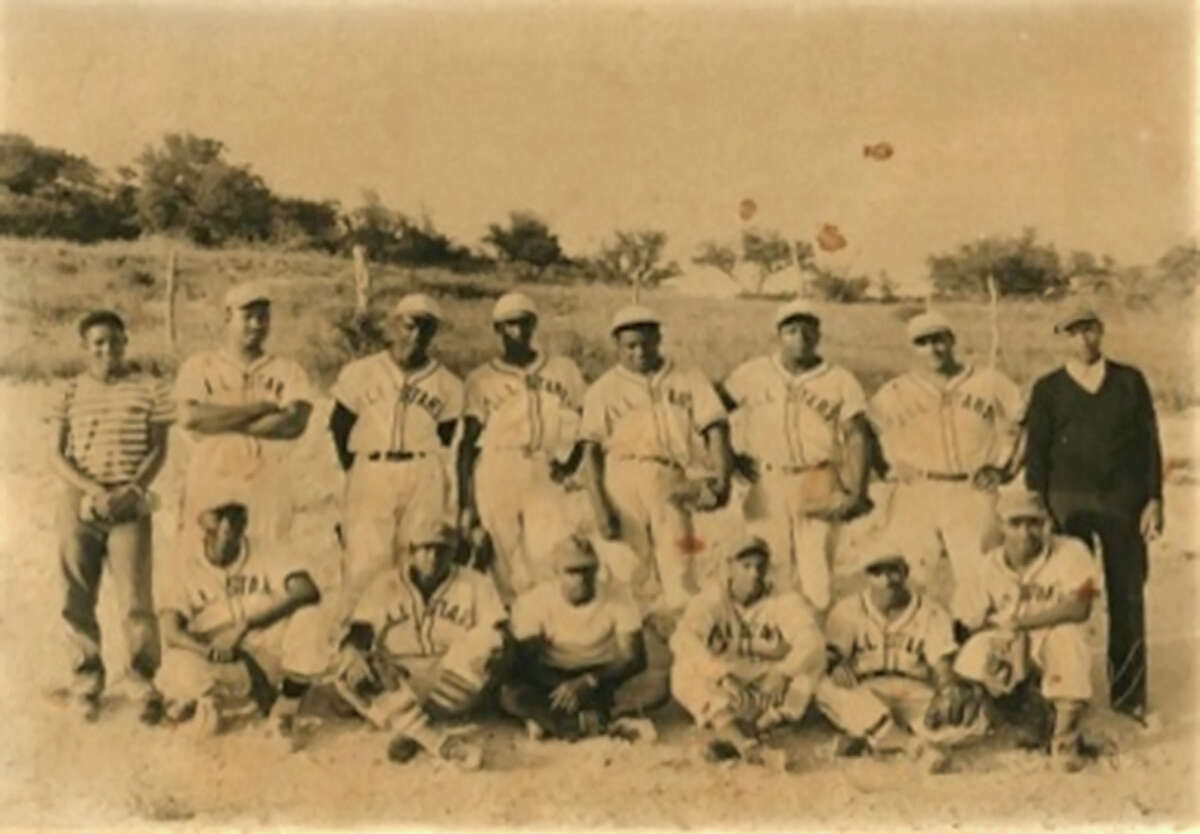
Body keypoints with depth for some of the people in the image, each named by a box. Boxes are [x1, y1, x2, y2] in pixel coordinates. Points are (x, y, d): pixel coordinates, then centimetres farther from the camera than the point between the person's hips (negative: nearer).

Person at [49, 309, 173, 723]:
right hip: (79, 503, 2)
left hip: (129, 506, -2)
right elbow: (57, 456, 3)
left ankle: (144, 682, 8)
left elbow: (158, 449, 3)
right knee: (78, 600, 6)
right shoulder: (71, 393, 6)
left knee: (136, 600, -6)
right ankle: (86, 680, 21)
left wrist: (130, 490, -11)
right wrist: (93, 490, -12)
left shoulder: (148, 389, 3)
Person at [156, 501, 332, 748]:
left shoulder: (268, 553, -4)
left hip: (268, 652, 1)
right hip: (221, 666, -1)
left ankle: (285, 713, -16)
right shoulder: (187, 567, -3)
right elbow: (171, 633, -12)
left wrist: (244, 627, -28)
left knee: (308, 616, -26)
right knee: (179, 666, -33)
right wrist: (213, 652, -30)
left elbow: (307, 589, -22)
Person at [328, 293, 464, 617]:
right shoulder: (362, 373, 4)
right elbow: (339, 426, 9)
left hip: (425, 479, 1)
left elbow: (446, 436, 12)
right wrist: (355, 470, 8)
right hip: (370, 475, -1)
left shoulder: (445, 384, 6)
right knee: (366, 560, -7)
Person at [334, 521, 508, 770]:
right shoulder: (386, 586, 9)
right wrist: (353, 656, -22)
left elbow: (496, 634, -3)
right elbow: (359, 633, 1)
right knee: (350, 675, -26)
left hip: (456, 688, -1)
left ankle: (412, 732, -32)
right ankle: (440, 740, -40)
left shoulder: (474, 585, 6)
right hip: (398, 683, 1)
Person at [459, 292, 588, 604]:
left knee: (549, 564, -11)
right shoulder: (481, 379, 7)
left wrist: (569, 461, -3)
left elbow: (584, 427, 16)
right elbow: (467, 444, 5)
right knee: (508, 569, -1)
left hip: (547, 476, 1)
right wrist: (466, 505, 1)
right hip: (497, 475, -1)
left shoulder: (564, 371, 13)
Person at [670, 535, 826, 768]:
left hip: (771, 698, 0)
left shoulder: (784, 600, -6)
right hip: (722, 695, 0)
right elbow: (682, 638, -24)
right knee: (684, 671, -27)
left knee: (812, 662, -24)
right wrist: (722, 675, -38)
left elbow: (811, 640, -21)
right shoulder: (712, 599, -8)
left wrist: (782, 674, -38)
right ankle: (745, 743, -42)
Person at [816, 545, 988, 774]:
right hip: (866, 695, -1)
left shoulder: (931, 613, 7)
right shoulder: (849, 610, 6)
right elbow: (833, 656, -3)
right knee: (828, 691, -34)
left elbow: (942, 664, -1)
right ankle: (914, 744, -31)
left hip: (916, 696, 1)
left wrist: (947, 691, -25)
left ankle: (871, 737, -23)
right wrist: (839, 668, -29)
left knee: (973, 716, -27)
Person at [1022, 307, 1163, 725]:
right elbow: (1036, 453, 6)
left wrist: (1154, 499, -1)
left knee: (1128, 599, 3)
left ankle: (1128, 695, 11)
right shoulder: (1048, 389, 7)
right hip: (1069, 500, -1)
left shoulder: (1130, 380, 9)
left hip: (1124, 499, 1)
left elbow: (1150, 442, 7)